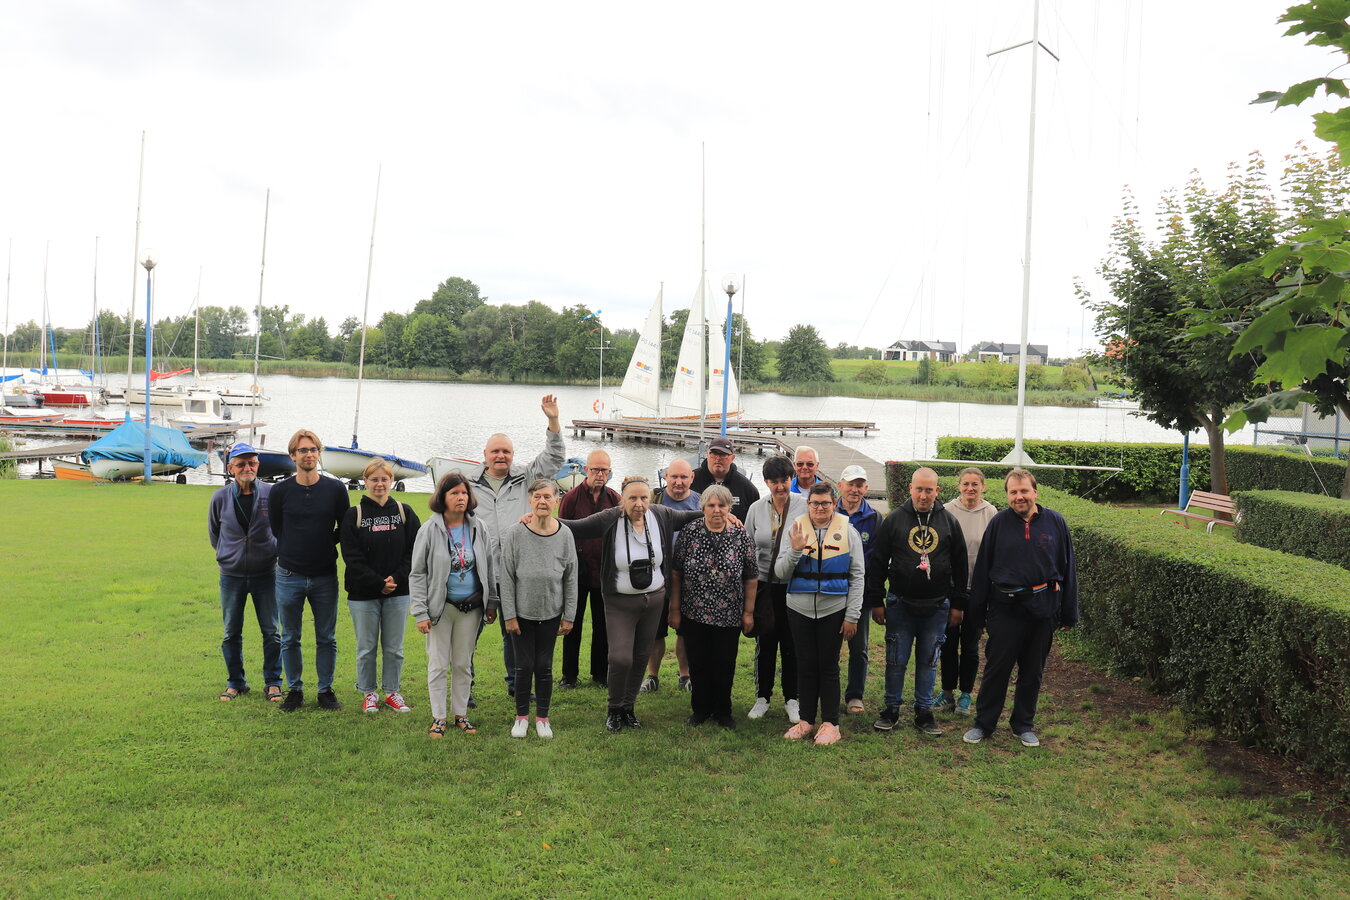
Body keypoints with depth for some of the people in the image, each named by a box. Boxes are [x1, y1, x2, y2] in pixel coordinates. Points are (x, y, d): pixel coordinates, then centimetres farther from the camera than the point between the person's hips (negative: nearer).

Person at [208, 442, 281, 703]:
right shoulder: (220, 498, -3)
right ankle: (235, 682, 24)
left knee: (271, 631, 4)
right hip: (231, 576, 2)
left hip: (266, 574, -1)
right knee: (231, 633, 10)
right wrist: (228, 555, 13)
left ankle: (273, 682, 17)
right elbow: (213, 532, 14)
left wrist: (273, 553, 6)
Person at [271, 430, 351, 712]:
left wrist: (325, 546, 3)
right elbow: (276, 529, 10)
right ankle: (295, 691, 22)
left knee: (326, 638, 7)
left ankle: (326, 691, 19)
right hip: (289, 576, 0)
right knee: (290, 639, 9)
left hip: (325, 575, 0)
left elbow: (345, 529, 7)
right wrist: (295, 549, 7)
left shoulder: (336, 489, -2)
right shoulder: (280, 491, -2)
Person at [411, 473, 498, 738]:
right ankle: (438, 718, 16)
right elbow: (417, 574, -7)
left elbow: (490, 567, 9)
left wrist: (491, 603, 8)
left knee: (463, 663, 12)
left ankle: (461, 714, 24)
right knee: (438, 664, 4)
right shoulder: (430, 530, -9)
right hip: (441, 606, -3)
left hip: (471, 606, 3)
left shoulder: (478, 528, 0)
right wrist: (420, 613, -11)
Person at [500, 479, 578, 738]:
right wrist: (509, 616, -7)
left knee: (544, 666, 8)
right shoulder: (515, 534, -9)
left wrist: (569, 616, 2)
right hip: (522, 613, -1)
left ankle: (542, 717, 23)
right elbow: (507, 578, -6)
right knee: (524, 666, 5)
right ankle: (522, 716, 23)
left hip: (550, 614, 1)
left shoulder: (564, 536, -3)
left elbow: (570, 579, 2)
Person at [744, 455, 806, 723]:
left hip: (795, 586, -2)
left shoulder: (804, 507, -4)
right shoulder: (756, 509, 4)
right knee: (765, 643, 9)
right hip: (764, 585, 2)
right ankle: (762, 696, 23)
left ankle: (792, 698, 21)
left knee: (792, 644, 7)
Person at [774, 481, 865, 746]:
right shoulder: (796, 529, 1)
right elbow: (781, 572, 0)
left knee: (828, 666, 4)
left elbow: (857, 576, 0)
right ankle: (806, 720, 20)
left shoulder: (848, 531, -1)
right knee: (805, 666, 8)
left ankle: (830, 723, 13)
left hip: (833, 611, -2)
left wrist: (852, 615, -4)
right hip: (799, 609, 2)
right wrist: (795, 550, -18)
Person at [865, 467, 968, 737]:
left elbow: (959, 565, 9)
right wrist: (876, 602, -1)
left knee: (928, 661, 9)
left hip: (936, 607, 1)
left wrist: (958, 604, 7)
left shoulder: (948, 522, 4)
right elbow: (878, 562, 2)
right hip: (900, 604, -1)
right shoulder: (894, 519, -1)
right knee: (896, 661, 4)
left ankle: (923, 712, 19)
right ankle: (892, 709, 17)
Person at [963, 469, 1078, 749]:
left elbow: (1067, 569, 6)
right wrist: (978, 614, 0)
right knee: (996, 668, 4)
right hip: (1005, 608, -1)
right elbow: (983, 569, 1)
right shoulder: (998, 523, -2)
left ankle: (1024, 724, 27)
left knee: (1033, 671, 12)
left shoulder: (1055, 523, 1)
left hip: (1042, 610, 2)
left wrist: (1069, 614, 5)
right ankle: (983, 723, 17)